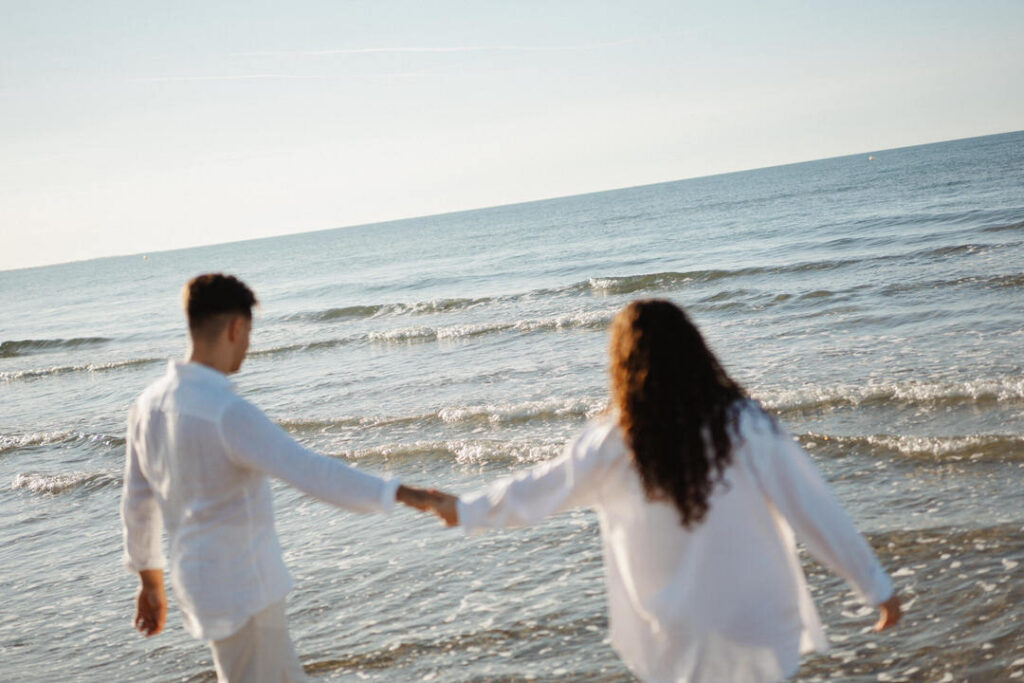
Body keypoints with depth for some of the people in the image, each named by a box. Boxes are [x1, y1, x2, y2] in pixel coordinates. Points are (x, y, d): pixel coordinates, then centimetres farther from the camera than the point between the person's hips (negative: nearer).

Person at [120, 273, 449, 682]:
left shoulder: (149, 403, 2)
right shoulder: (228, 413, -24)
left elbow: (137, 500, 12)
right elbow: (311, 472, -31)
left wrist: (151, 581, 22)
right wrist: (397, 493, -29)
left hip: (199, 580, 9)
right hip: (242, 590, -8)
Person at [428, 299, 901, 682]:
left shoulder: (613, 442, -8)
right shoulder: (745, 426, -10)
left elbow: (540, 490, 4)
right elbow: (813, 511, -8)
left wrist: (465, 511, 20)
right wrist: (876, 586, 2)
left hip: (673, 634, 1)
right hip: (756, 621, -1)